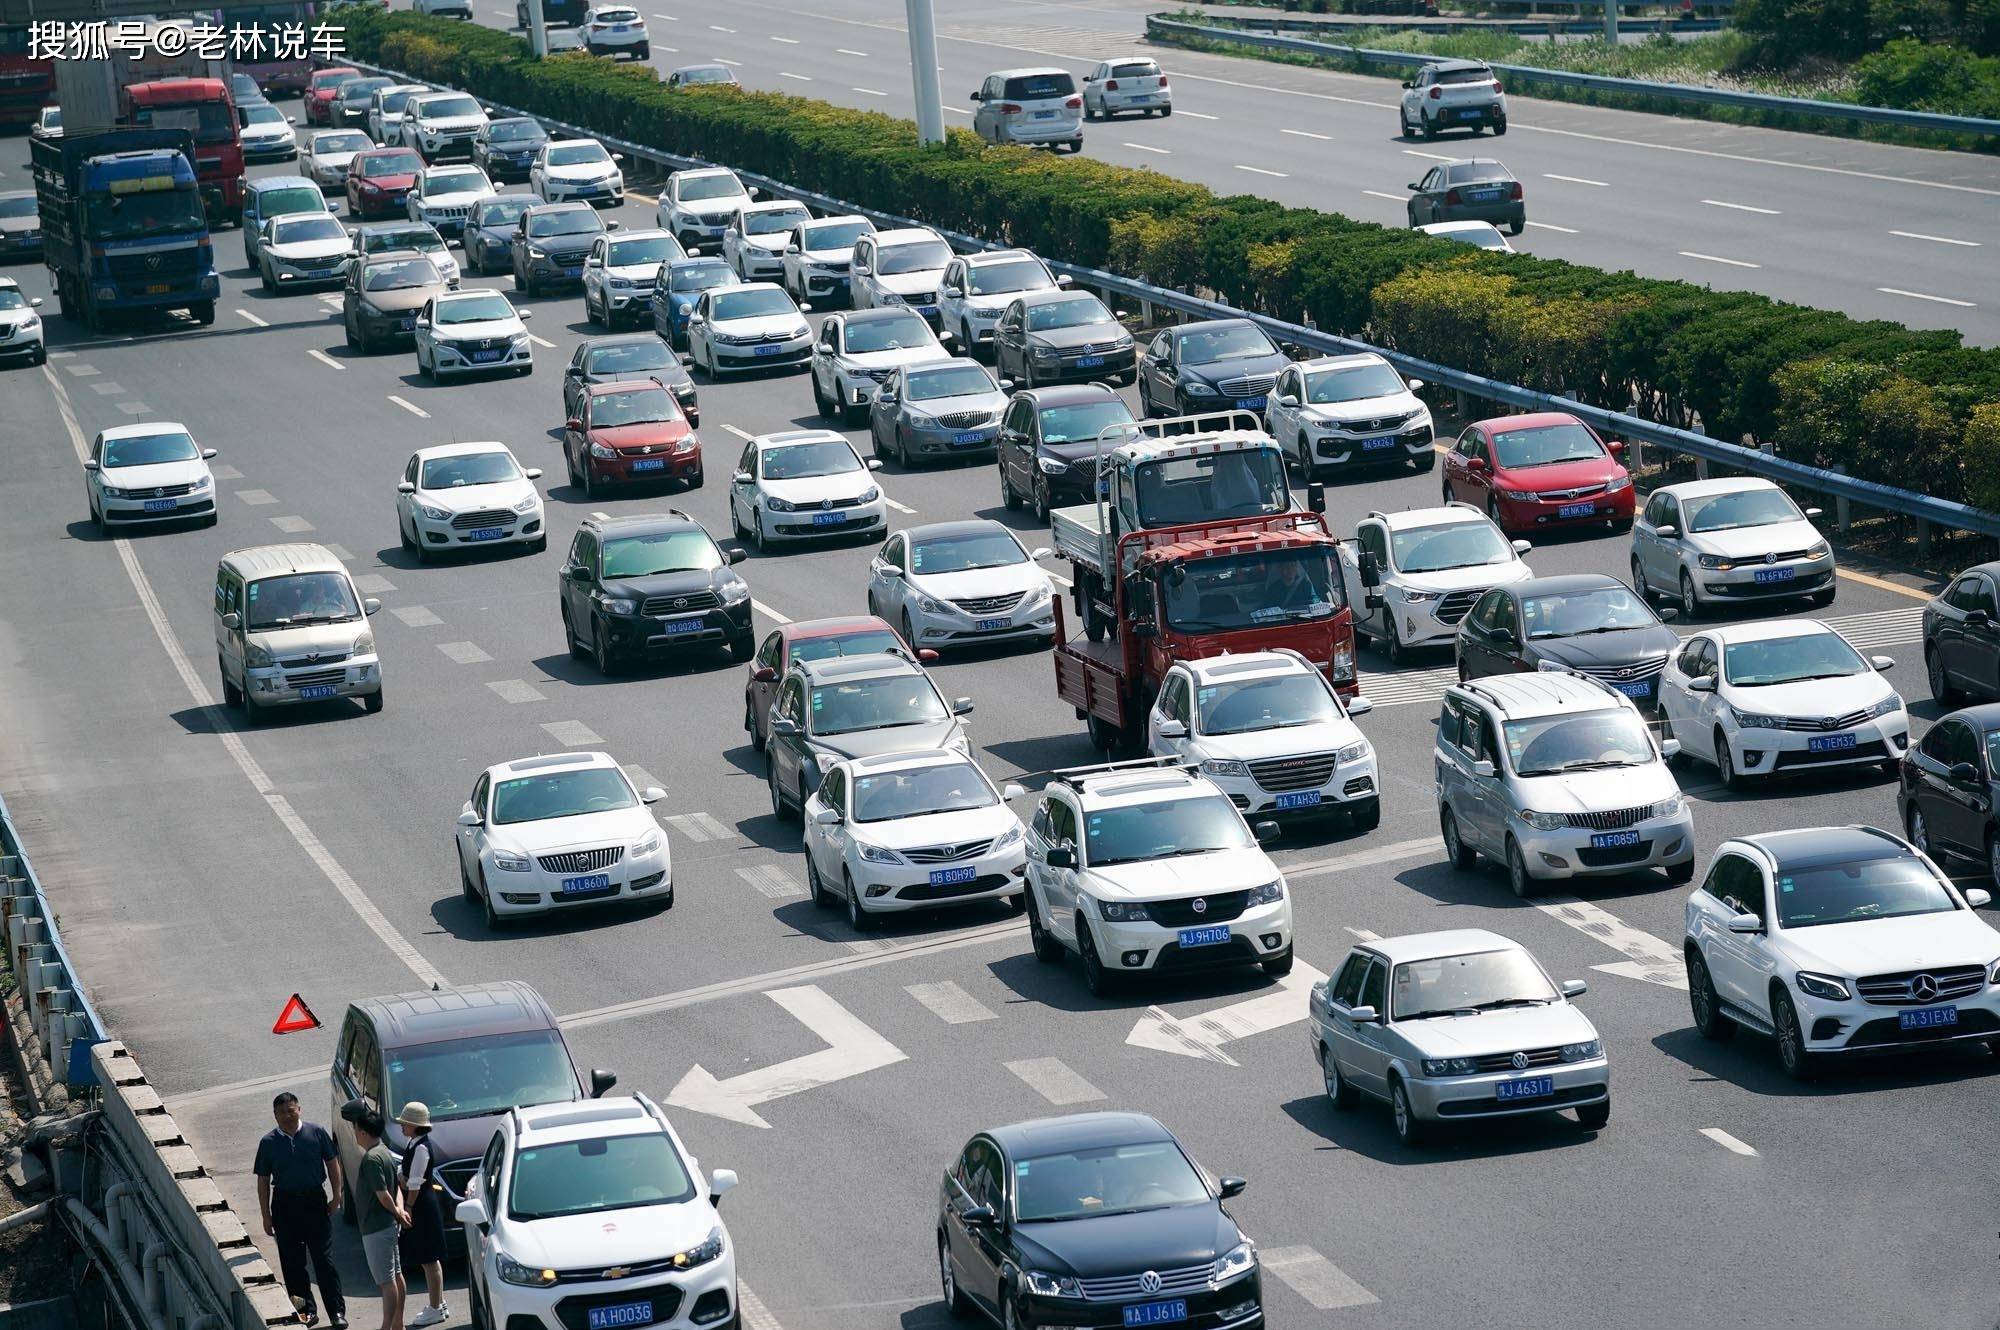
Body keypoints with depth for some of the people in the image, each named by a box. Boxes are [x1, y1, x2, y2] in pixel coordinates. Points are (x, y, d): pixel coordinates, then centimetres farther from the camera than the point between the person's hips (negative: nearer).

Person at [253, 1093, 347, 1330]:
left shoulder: (317, 1133, -3)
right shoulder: (269, 1142, -1)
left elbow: (332, 1164, 5)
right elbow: (263, 1180, 3)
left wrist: (336, 1196, 0)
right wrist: (266, 1215, 1)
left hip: (315, 1201, -2)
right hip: (285, 1204, 2)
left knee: (324, 1259, -1)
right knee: (293, 1262, 6)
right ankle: (306, 1309, 17)